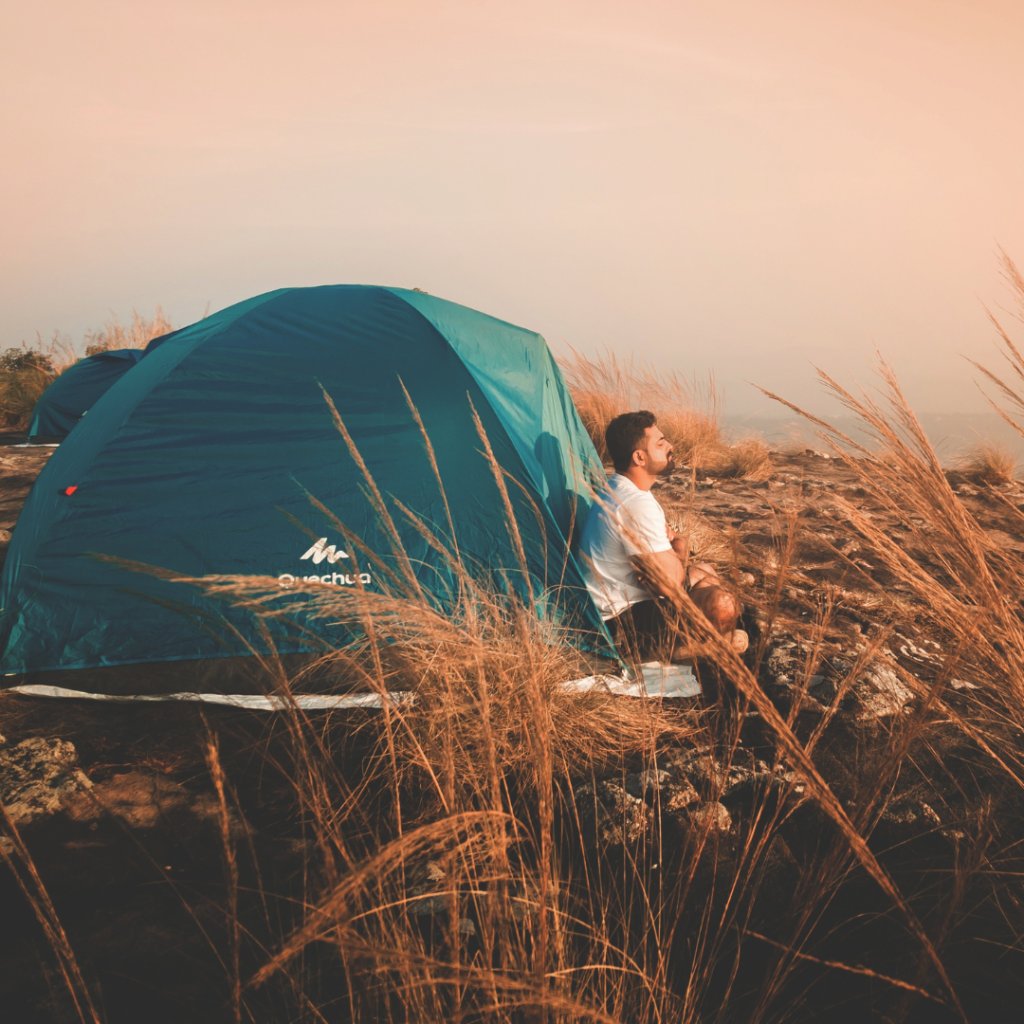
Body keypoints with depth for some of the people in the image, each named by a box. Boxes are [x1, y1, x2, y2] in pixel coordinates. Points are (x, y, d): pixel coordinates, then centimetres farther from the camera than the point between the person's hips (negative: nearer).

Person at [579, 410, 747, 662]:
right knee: (721, 604, -24)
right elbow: (671, 583, -25)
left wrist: (673, 540, -7)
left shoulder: (617, 489, 8)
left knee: (703, 572, 23)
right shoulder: (636, 504, -25)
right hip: (622, 627, -11)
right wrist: (679, 550, -4)